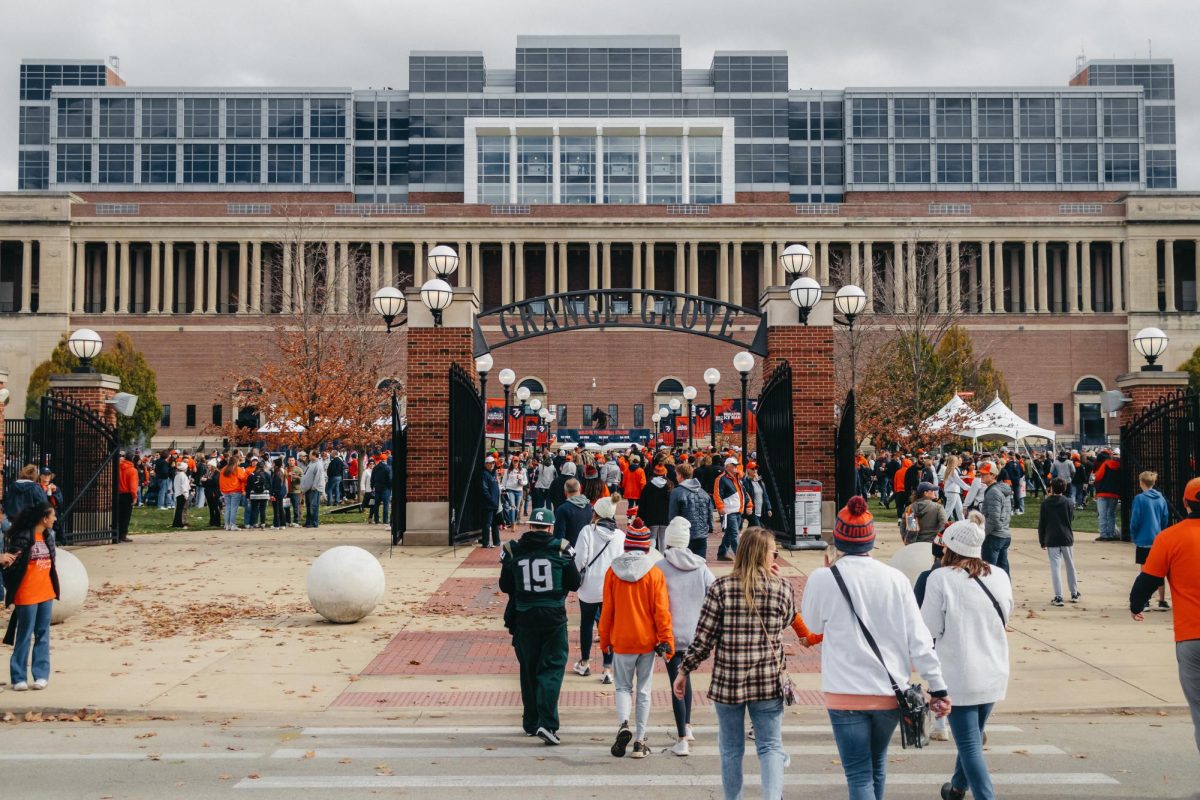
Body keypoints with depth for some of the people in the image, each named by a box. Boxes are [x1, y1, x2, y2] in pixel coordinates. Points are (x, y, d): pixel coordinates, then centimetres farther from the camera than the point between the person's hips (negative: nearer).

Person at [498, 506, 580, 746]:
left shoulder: (512, 550, -1)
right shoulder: (561, 549, -6)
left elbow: (505, 586, 5)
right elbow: (574, 584, 0)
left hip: (524, 618, 2)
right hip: (554, 618, -2)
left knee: (529, 671, 14)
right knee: (552, 669, 1)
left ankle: (531, 723, 21)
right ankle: (547, 723, -12)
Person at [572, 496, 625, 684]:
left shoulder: (588, 531, -11)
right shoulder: (620, 536, -3)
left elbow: (580, 559, -12)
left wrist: (576, 581, 3)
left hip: (590, 587, -1)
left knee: (586, 623, 18)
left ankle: (584, 663, 31)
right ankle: (608, 670, 5)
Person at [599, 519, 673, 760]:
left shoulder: (612, 572, -5)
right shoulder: (655, 574, -8)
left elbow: (606, 609, 1)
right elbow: (661, 611, -8)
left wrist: (604, 640, 11)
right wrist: (666, 640, -2)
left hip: (621, 640, 0)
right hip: (647, 640, 0)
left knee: (623, 687, 14)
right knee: (644, 690, 9)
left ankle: (623, 725, -12)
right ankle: (639, 741, 10)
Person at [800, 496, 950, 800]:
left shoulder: (823, 579, -9)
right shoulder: (895, 578, -4)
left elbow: (814, 624, 9)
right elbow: (918, 638, -3)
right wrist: (938, 687, 4)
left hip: (847, 693, -3)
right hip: (891, 692, 3)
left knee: (859, 775, 1)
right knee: (877, 764, 23)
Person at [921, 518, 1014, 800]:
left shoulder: (941, 578, -15)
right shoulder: (999, 576, 0)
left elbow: (930, 629, -13)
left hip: (959, 676, -6)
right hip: (995, 674, 6)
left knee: (970, 744, -1)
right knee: (973, 736, 23)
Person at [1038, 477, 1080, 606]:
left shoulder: (1045, 503, -5)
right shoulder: (1069, 502, -2)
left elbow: (1041, 523, -2)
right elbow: (1072, 519, 8)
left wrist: (1042, 541, 6)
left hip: (1051, 540, -2)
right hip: (1067, 539, 2)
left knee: (1055, 568, -1)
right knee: (1070, 566, 15)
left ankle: (1058, 597, -6)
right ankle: (1074, 594, 24)